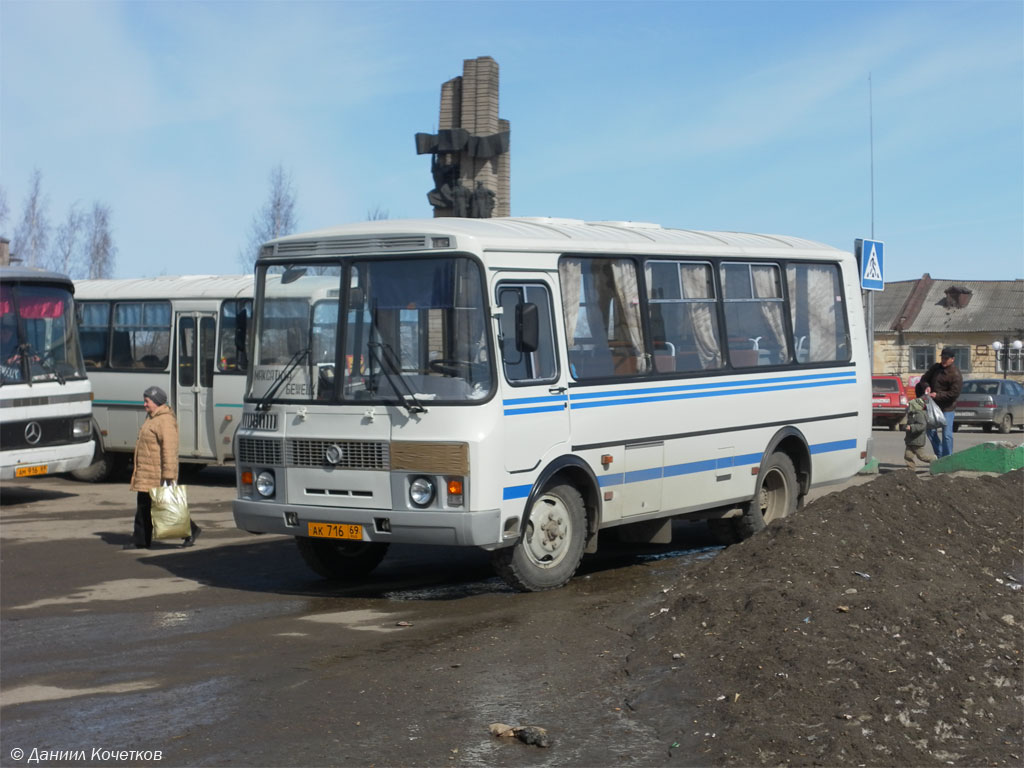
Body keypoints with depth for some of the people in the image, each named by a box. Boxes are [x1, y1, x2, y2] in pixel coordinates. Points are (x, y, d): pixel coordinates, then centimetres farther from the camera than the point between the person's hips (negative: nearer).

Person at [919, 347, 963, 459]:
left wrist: (937, 395, -21)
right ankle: (940, 455, 23)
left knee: (946, 434, -8)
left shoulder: (955, 375, -16)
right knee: (931, 431, 11)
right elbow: (925, 379, 14)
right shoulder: (935, 368, 5)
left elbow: (954, 393, -19)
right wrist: (926, 386, -9)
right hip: (934, 405, 7)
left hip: (947, 408, -7)